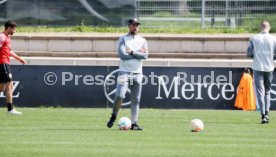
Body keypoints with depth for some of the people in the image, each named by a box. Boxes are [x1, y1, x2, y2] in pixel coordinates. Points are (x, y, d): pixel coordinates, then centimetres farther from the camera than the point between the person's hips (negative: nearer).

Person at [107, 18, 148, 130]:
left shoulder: (142, 41, 12)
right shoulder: (123, 39, 4)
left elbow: (145, 55, -4)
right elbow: (122, 55, -12)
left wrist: (132, 52, -11)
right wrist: (138, 54, -7)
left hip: (137, 73, 3)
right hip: (124, 72, -3)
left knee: (136, 100, 2)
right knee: (119, 96, -15)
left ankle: (134, 123, 4)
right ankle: (113, 116, 5)